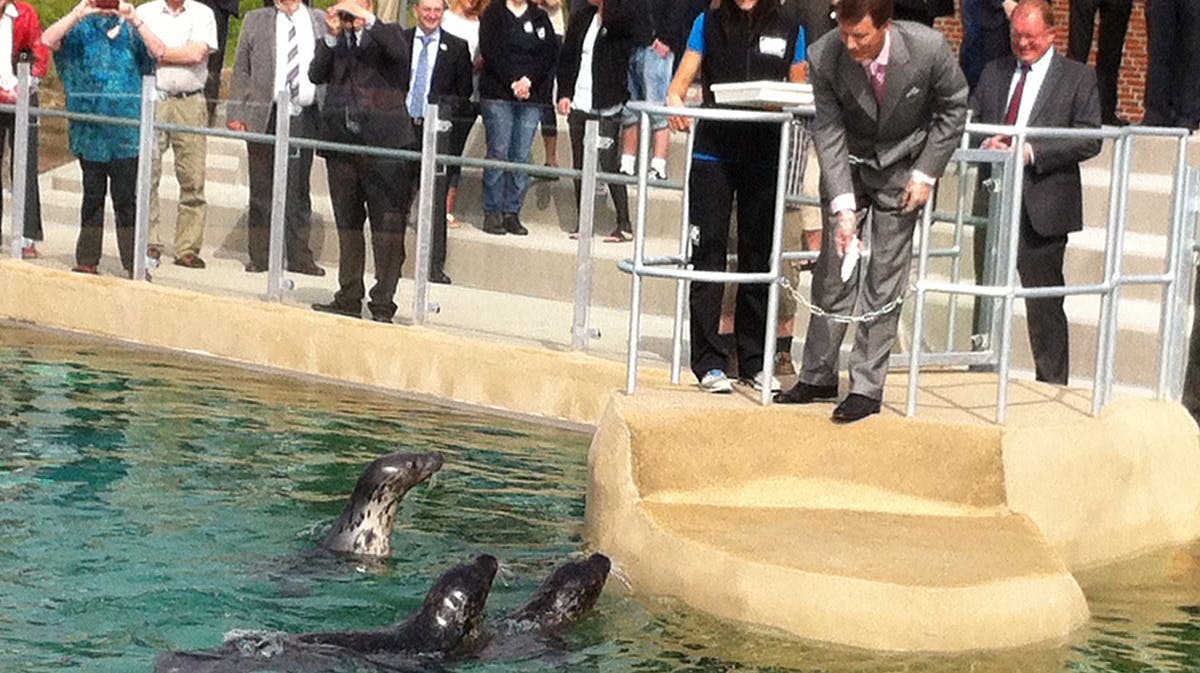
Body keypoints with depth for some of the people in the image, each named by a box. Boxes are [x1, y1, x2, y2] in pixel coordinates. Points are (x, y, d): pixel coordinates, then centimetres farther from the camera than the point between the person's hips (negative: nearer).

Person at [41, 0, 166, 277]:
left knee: (126, 199, -2)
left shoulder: (131, 31, 7)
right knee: (92, 196, 7)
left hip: (126, 132, -1)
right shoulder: (82, 28, 6)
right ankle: (87, 262, 12)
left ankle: (133, 263, 0)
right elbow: (48, 40, -10)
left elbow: (158, 51, -11)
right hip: (89, 129, 1)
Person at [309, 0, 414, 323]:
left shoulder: (386, 34, 6)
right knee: (347, 224, 13)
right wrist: (332, 36, -10)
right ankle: (349, 298, 21)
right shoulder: (332, 42, 14)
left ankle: (383, 305, -4)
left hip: (382, 142, -4)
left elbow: (401, 54, -16)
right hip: (341, 144, 4)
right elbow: (316, 75, -1)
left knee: (388, 226, -6)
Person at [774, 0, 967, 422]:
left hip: (902, 166, -2)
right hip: (847, 162, 2)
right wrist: (842, 207, -29)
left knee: (885, 277, -4)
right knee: (832, 271, 5)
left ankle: (867, 387, 0)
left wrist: (926, 173, -12)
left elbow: (954, 106, -9)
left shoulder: (928, 49, -27)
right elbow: (828, 133, -21)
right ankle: (818, 377, 16)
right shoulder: (824, 58, -24)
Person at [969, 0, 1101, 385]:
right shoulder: (994, 73, 15)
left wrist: (1033, 152, -16)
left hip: (1042, 208, -4)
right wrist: (987, 144, -7)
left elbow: (1090, 140, -6)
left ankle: (1052, 384, 7)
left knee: (1044, 304, -1)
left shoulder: (1078, 78, 1)